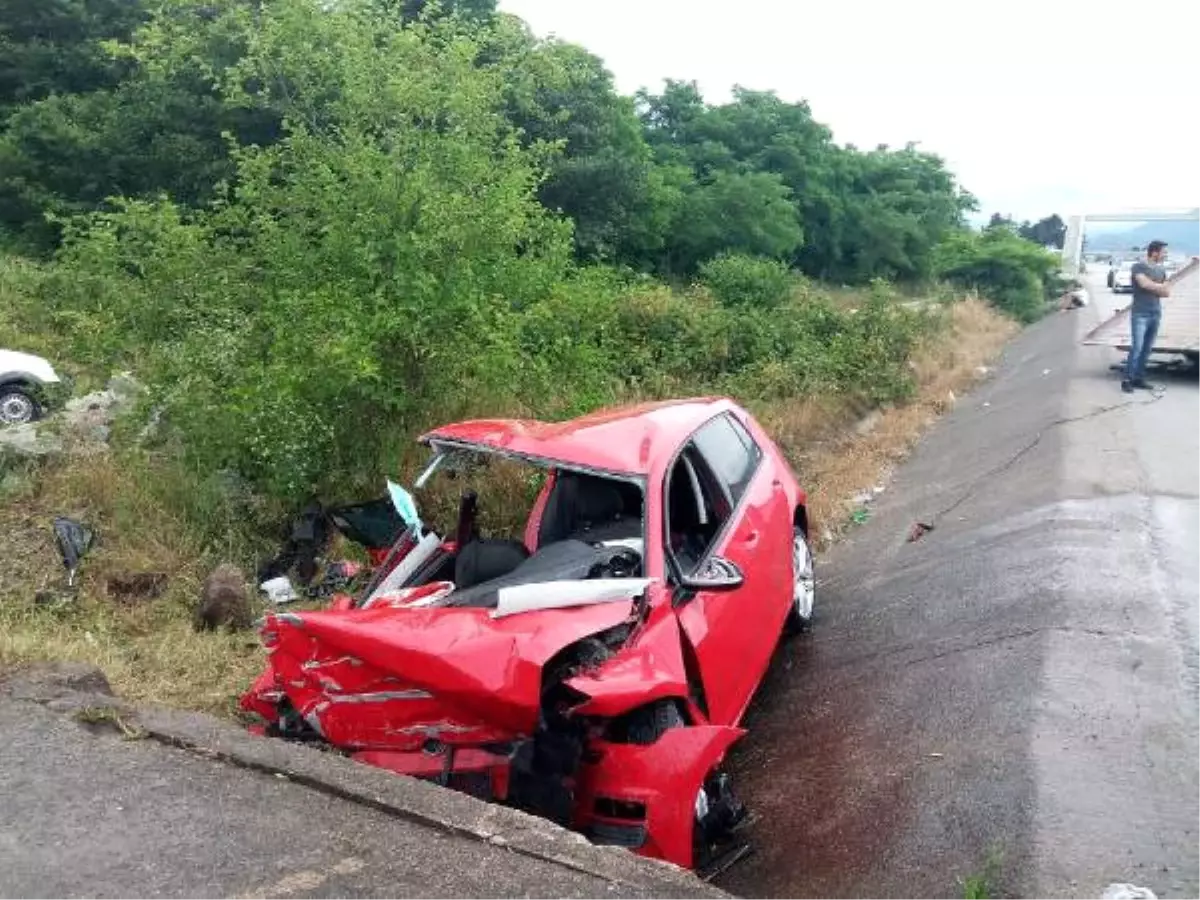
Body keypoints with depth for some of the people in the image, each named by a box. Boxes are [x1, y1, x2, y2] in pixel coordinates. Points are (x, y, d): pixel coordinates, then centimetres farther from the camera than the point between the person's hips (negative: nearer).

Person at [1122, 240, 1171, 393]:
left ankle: (1138, 379, 11)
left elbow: (1167, 292, 11)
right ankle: (1127, 380, -8)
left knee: (1147, 349, 6)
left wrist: (1152, 287, -7)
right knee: (1136, 348, -11)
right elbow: (1144, 284, -20)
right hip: (1140, 314, -6)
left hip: (1156, 314, 6)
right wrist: (1160, 286, -3)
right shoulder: (1139, 266, -4)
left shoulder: (1160, 270, 15)